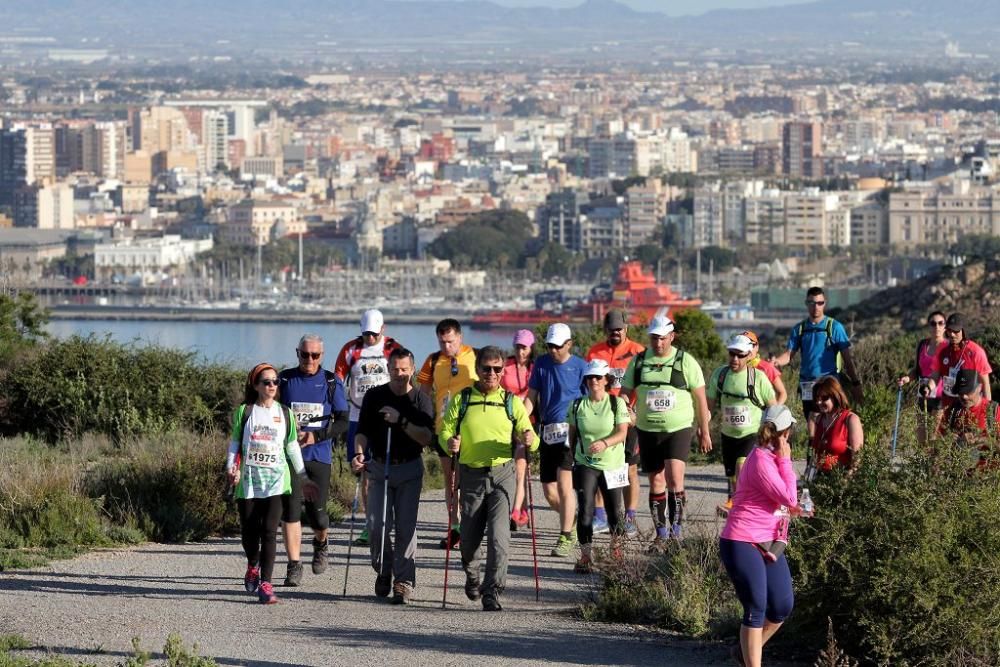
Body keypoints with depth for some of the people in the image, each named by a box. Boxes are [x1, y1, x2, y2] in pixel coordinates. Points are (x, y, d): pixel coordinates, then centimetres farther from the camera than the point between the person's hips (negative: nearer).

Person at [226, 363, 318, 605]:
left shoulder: (285, 414, 9)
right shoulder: (244, 412, 4)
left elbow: (292, 447, 15)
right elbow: (235, 442, 8)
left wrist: (304, 478, 16)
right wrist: (231, 467, -8)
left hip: (275, 480, 0)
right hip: (249, 480, 0)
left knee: (269, 531, -12)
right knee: (249, 530, 6)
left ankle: (265, 584, -13)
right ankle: (253, 566, 38)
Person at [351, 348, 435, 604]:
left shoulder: (421, 400, -1)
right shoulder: (374, 396, 3)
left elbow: (426, 438, -11)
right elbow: (363, 431, 3)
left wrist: (401, 421, -23)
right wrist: (359, 454, -15)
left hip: (409, 470, -1)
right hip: (379, 468, 1)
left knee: (406, 526, -6)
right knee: (377, 525, -4)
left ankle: (403, 582, -2)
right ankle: (383, 571, 20)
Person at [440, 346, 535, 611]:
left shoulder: (511, 402, 7)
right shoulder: (461, 399, 5)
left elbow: (528, 437, 8)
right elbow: (445, 431, 5)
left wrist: (529, 441, -15)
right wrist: (449, 442, -18)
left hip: (502, 473, -1)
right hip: (471, 475, 1)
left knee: (499, 535, -14)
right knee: (470, 536, 8)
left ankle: (492, 592, -10)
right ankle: (472, 575, 39)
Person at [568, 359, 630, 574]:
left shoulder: (617, 403, -5)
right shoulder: (577, 406, 1)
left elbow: (622, 433, -14)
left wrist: (604, 443, -30)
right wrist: (572, 457, 13)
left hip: (612, 465, 0)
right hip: (585, 465, 0)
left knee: (615, 511, 8)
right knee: (585, 510, -12)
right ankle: (586, 555, -3)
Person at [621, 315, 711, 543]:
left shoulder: (685, 362, -1)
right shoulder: (638, 362, 7)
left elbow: (700, 399, 2)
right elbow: (625, 393, 13)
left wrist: (704, 432, 2)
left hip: (678, 430, -3)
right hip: (648, 430, 4)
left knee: (674, 478, -18)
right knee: (656, 481, 8)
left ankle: (676, 530, -12)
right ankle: (661, 532, 17)